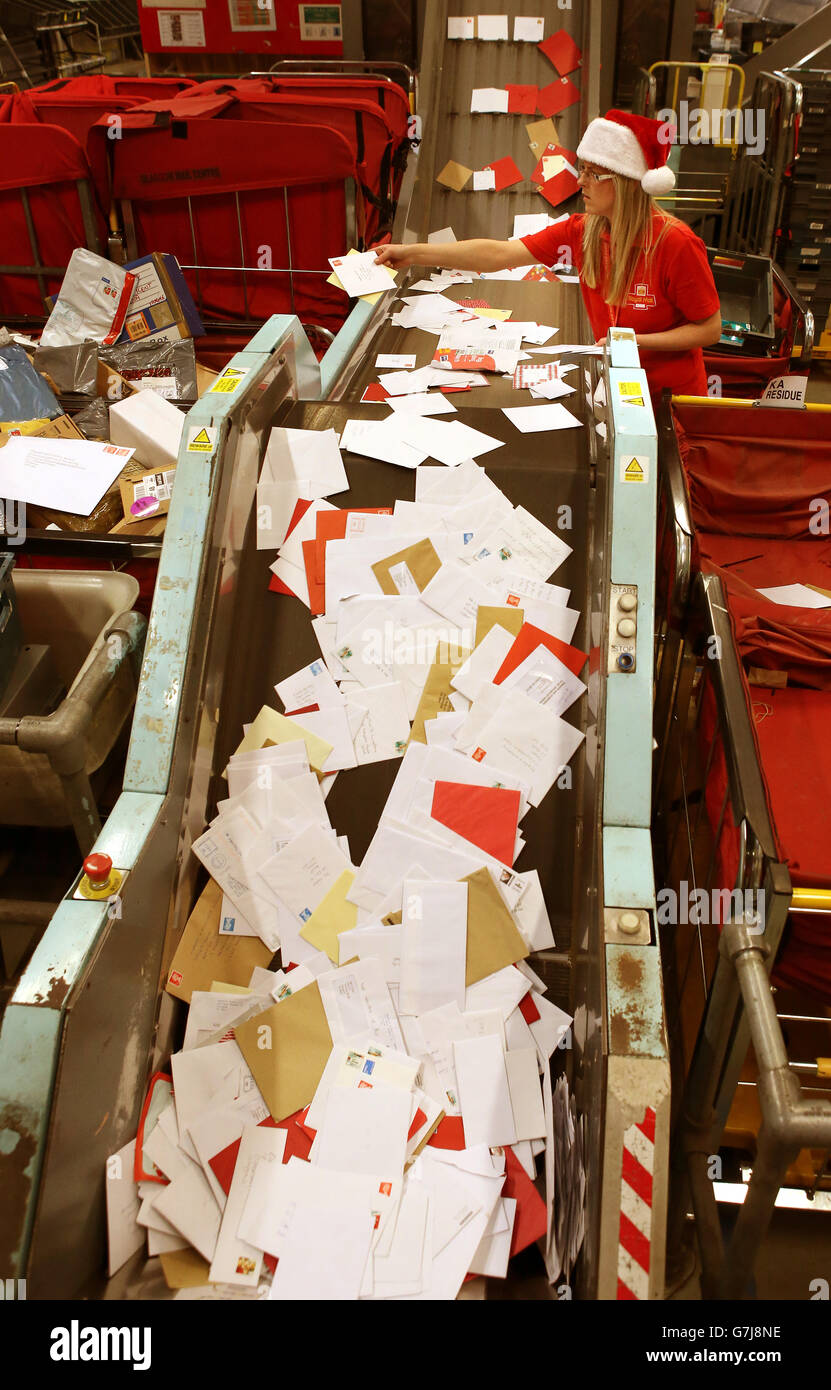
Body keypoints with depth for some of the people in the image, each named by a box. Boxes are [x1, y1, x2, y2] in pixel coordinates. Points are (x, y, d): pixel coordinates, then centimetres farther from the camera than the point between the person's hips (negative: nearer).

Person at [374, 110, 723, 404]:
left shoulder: (675, 243, -19)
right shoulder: (580, 232, -4)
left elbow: (710, 329, -12)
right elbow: (499, 254, -9)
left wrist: (634, 341, -22)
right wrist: (412, 253, -15)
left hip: (673, 398, -4)